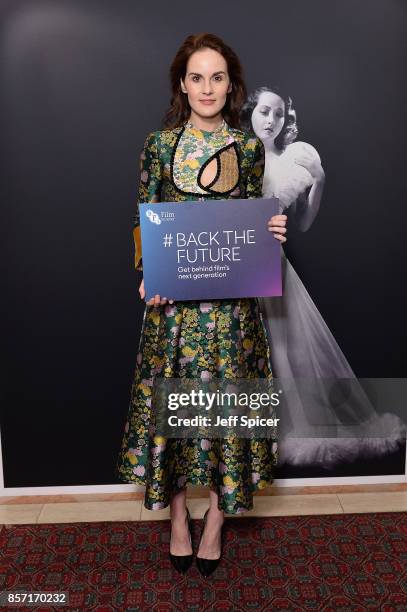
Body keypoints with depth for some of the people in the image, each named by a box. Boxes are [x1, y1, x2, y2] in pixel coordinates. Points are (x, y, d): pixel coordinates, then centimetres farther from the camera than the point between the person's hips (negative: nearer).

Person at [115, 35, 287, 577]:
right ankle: (178, 521, 31)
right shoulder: (159, 144, 3)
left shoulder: (250, 148, 5)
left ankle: (215, 523, 30)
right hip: (173, 297, 0)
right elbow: (144, 223, 3)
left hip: (232, 300, 1)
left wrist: (272, 232, -10)